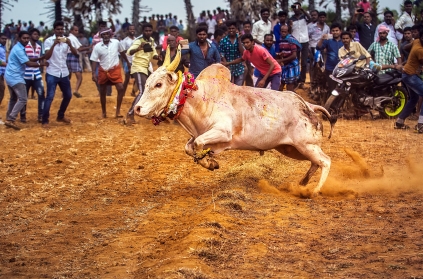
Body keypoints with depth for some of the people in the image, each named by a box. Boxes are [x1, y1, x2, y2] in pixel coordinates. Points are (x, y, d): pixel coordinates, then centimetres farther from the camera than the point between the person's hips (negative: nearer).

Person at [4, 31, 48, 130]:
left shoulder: (19, 48, 15)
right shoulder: (19, 49, -18)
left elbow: (27, 59, 18)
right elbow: (29, 63, -20)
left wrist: (40, 58, 6)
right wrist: (42, 64, -11)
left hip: (10, 77, 11)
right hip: (15, 77, -11)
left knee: (13, 98, 21)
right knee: (23, 99, -10)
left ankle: (8, 119, 23)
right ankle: (10, 120, -14)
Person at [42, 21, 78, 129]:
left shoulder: (66, 40, 3)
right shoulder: (49, 41, -9)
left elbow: (75, 53, -8)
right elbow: (46, 57, -19)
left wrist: (70, 44, -26)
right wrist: (54, 44, -28)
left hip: (64, 73, 5)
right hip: (52, 73, -5)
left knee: (68, 95, 13)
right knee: (50, 97, -11)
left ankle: (60, 116, 32)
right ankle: (45, 121, -6)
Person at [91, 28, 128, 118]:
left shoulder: (116, 42, -5)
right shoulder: (97, 47, -8)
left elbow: (122, 52, 12)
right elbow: (94, 60, -6)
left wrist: (128, 62, 21)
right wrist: (94, 73, -13)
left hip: (115, 70, 0)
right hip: (103, 71, 1)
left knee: (120, 88, -16)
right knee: (102, 92, 10)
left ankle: (118, 112, -10)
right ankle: (103, 112, 27)